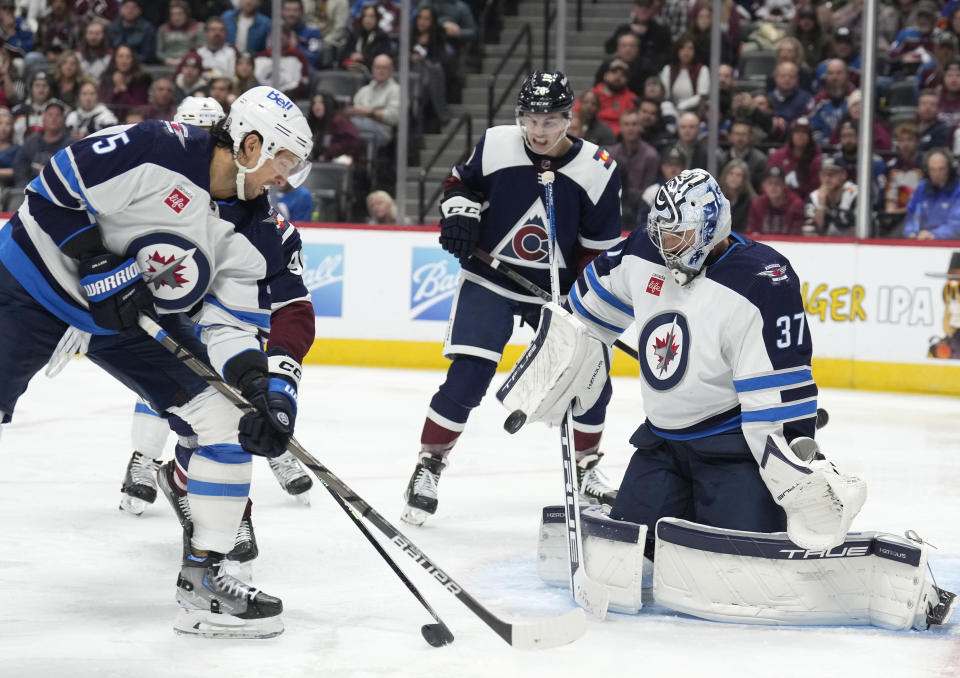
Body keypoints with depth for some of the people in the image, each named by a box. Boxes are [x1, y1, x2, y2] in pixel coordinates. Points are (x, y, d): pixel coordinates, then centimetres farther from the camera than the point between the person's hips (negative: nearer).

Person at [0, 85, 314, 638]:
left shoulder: (251, 236, -4)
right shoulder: (161, 150, -24)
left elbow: (232, 330, -7)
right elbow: (55, 188, -21)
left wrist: (268, 389, -24)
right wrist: (97, 266, -25)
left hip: (132, 318, 6)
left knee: (229, 412, -5)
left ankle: (202, 576, 1)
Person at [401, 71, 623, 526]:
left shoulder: (597, 170, -13)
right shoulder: (495, 146, -12)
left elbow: (599, 248, -6)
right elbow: (461, 183, 8)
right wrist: (459, 214, -12)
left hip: (557, 288, 2)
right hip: (488, 280, -1)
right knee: (466, 380, -13)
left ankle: (585, 468, 24)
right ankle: (428, 467, 2)